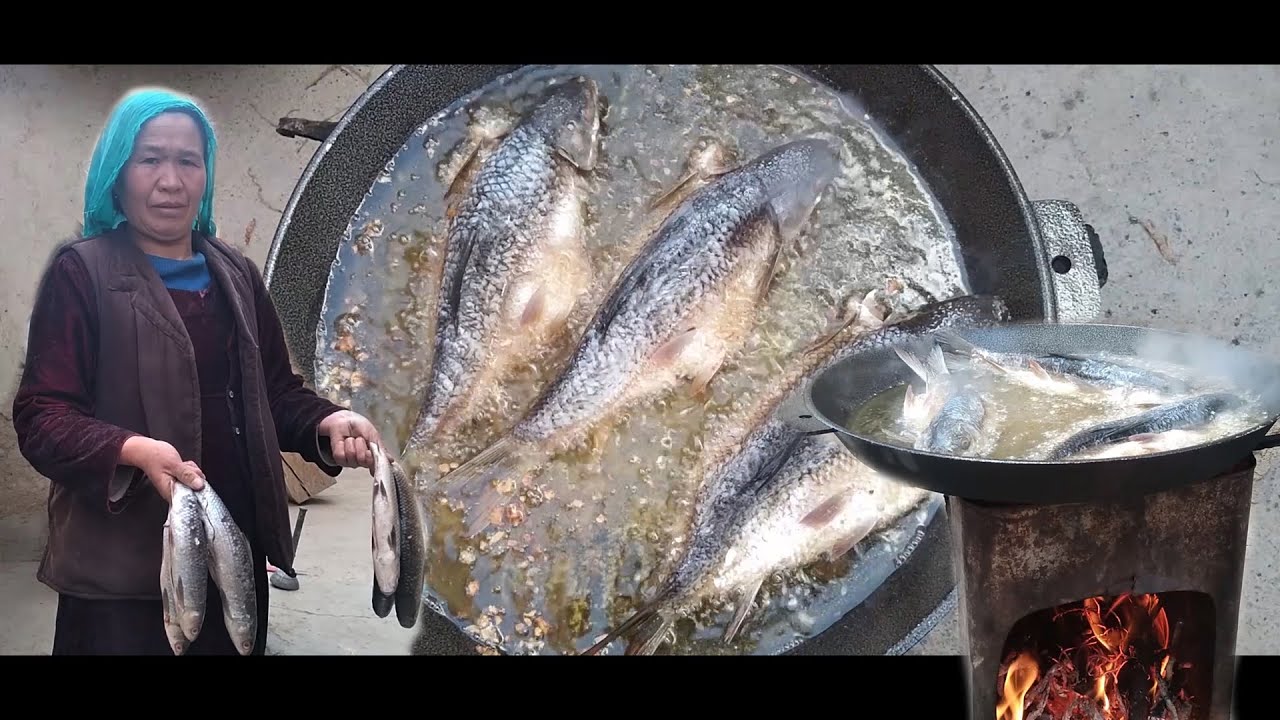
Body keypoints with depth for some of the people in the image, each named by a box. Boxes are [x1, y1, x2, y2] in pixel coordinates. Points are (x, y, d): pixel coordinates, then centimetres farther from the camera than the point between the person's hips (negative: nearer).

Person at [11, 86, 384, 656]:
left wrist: (326, 421, -6)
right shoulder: (82, 272, -5)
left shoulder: (237, 275, 13)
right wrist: (134, 450, -29)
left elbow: (275, 390, 15)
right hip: (124, 563, -5)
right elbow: (41, 417, -11)